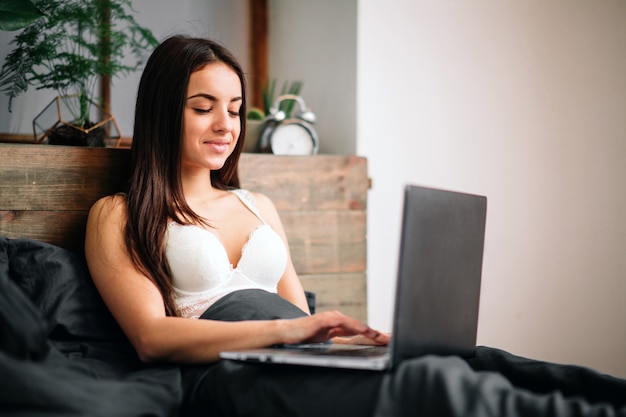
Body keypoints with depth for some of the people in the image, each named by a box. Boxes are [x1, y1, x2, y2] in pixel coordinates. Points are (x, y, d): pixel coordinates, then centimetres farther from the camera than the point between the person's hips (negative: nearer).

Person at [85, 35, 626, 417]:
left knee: (478, 367, -29)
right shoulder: (117, 217, 12)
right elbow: (151, 336, -4)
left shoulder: (258, 206, 30)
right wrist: (288, 329, -16)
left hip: (308, 368, 5)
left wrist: (372, 337, 1)